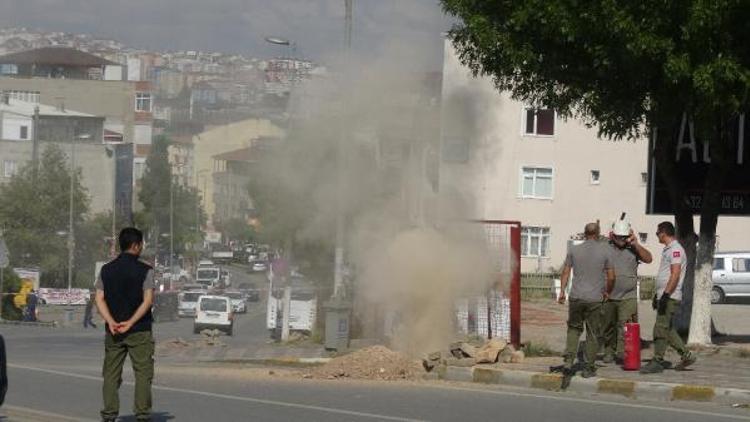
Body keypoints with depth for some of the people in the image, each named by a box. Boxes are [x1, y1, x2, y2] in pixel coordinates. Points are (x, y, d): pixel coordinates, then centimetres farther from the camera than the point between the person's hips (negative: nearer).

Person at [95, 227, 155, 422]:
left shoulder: (106, 270, 6)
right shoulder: (145, 270, -6)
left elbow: (100, 300, -1)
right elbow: (148, 300, -14)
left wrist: (111, 322, -10)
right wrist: (130, 323, -13)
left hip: (113, 331, 3)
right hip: (139, 331, -3)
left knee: (111, 375, 7)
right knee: (143, 374, 2)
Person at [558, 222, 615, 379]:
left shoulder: (574, 250, 2)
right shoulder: (604, 251, -2)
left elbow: (566, 272, 5)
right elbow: (611, 277, 3)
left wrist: (562, 291, 14)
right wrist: (607, 292, 19)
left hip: (576, 297, 2)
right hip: (595, 299, -1)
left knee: (574, 329, 14)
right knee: (592, 334, 6)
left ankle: (568, 361, -2)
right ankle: (589, 368, 8)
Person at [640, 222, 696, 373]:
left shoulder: (676, 250, -13)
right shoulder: (668, 249, 19)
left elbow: (675, 274, -21)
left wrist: (666, 295, -25)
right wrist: (657, 295, 24)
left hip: (670, 297, -10)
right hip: (664, 296, 10)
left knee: (661, 328, -8)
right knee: (667, 329, 13)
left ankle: (657, 361, -5)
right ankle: (686, 355, 18)